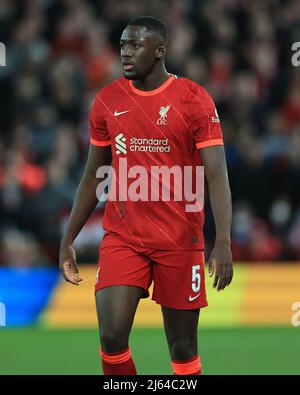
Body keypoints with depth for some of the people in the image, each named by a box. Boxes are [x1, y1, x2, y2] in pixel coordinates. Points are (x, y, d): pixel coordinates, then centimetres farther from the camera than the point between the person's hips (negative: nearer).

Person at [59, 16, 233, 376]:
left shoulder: (194, 100, -6)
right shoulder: (107, 100, 6)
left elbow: (216, 175, -10)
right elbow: (93, 176, 14)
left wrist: (223, 241, -22)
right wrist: (68, 240, 12)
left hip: (179, 240, -3)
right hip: (121, 238, 3)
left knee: (183, 347, 4)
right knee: (111, 337, -12)